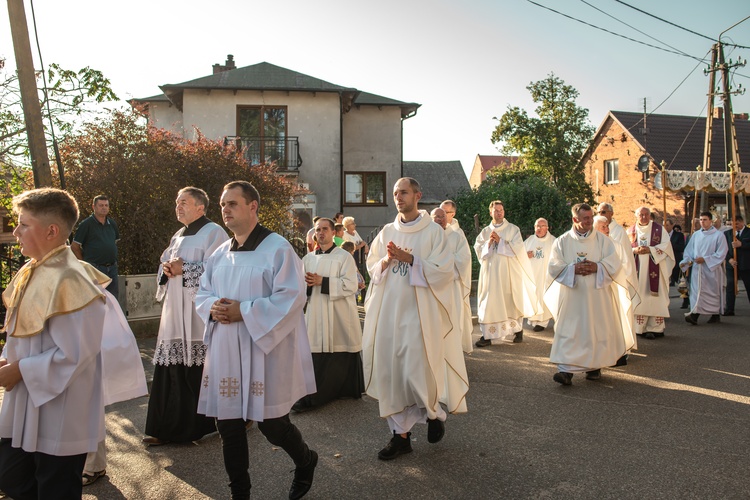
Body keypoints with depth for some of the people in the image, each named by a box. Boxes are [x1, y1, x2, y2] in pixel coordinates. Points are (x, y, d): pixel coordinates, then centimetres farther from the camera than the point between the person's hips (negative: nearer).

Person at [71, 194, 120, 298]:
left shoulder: (112, 224, 12)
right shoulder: (86, 224, -5)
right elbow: (74, 247, -3)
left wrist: (112, 260, 15)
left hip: (112, 269, 6)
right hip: (95, 269, -5)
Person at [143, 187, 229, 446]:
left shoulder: (213, 232, -6)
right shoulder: (178, 236, 20)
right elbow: (163, 266, 19)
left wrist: (183, 269, -16)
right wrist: (167, 269, -3)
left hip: (200, 313, -8)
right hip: (176, 313, 8)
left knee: (204, 371, -3)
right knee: (173, 369, 7)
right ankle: (168, 427, 15)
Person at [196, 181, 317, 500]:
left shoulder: (277, 249, -10)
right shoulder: (220, 254, 11)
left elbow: (292, 297, -16)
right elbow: (202, 293, 17)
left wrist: (244, 311, -20)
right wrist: (212, 307, -7)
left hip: (263, 351, -6)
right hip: (224, 353, 6)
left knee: (271, 424, 3)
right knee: (228, 425, 10)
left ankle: (305, 462, 34)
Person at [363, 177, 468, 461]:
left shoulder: (433, 232, -3)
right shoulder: (387, 232, 11)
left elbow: (443, 271, -9)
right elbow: (372, 267, 13)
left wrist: (411, 260, -18)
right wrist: (386, 262, -8)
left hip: (418, 312, -4)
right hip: (389, 311, 5)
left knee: (417, 370, -6)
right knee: (391, 370, 4)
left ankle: (435, 413, 27)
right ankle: (401, 434, 17)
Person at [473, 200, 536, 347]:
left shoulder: (513, 229, 4)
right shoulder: (485, 232, 11)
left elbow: (518, 248, -8)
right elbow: (478, 250, 4)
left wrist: (500, 241, -12)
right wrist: (489, 243, -12)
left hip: (508, 271, -2)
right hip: (491, 272, 2)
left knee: (510, 301, 5)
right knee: (490, 301, -3)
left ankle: (517, 330, 23)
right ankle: (487, 335, -2)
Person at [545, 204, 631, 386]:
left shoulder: (603, 240, 5)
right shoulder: (562, 241, 4)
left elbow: (615, 265, -2)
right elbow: (554, 266, -3)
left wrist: (597, 267, -17)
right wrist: (573, 268, -16)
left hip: (597, 295, 1)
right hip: (571, 296, -1)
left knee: (596, 331, 7)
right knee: (568, 332, -7)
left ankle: (595, 366, 24)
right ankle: (566, 370, -9)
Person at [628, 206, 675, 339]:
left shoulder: (659, 229, 6)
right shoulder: (630, 231, 11)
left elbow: (666, 246, -2)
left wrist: (650, 250, -15)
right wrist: (635, 250, -12)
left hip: (654, 270, -2)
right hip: (637, 270, 2)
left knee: (654, 298, -5)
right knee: (638, 298, 0)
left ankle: (655, 328, -1)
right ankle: (638, 327, 5)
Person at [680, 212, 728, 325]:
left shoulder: (718, 235, -2)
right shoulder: (696, 235, 9)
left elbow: (721, 254, -7)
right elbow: (689, 251, 12)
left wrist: (705, 259, -16)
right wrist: (685, 261, -5)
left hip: (712, 269, -3)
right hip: (697, 268, 3)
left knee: (713, 291, 6)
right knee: (696, 291, -7)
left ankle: (716, 315, 19)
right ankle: (694, 315, -14)